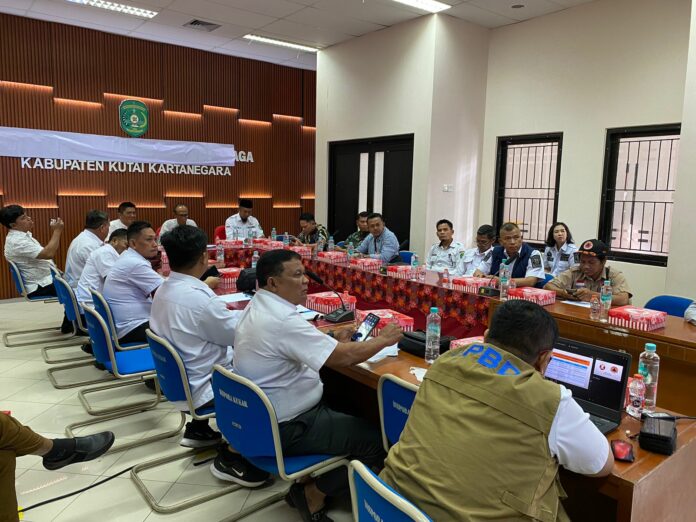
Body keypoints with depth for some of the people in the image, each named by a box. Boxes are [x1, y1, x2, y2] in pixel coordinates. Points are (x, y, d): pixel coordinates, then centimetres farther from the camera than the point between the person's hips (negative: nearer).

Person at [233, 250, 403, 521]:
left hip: (262, 415, 10)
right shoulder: (281, 319, -28)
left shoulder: (258, 306, 3)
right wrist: (384, 339, -11)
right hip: (285, 427, -10)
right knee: (375, 439, -7)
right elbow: (344, 357, -27)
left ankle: (309, 480, 22)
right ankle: (313, 494, 6)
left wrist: (330, 337, 4)